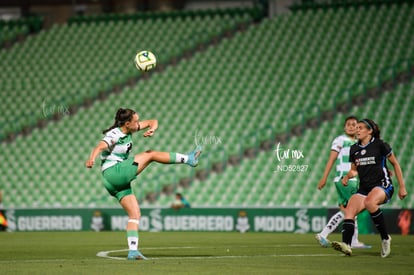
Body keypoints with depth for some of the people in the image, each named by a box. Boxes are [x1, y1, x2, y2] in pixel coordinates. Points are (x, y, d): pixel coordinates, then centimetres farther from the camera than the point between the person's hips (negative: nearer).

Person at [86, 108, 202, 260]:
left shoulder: (130, 128, 8)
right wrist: (92, 158, -57)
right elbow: (100, 146, -35)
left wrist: (152, 129, -12)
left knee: (135, 214, 4)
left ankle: (133, 251, -1)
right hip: (114, 172, -9)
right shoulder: (113, 135, -16)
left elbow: (153, 122, 13)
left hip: (119, 181, 9)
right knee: (150, 154, -6)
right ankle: (188, 159, 4)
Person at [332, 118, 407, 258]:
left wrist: (402, 186, 3)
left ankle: (385, 238, -22)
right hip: (364, 188, 6)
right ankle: (346, 245, -34)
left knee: (369, 202, -37)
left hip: (383, 185, -6)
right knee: (349, 211, -20)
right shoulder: (354, 149, 11)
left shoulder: (380, 145, -4)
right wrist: (348, 176, -2)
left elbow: (395, 164, 4)